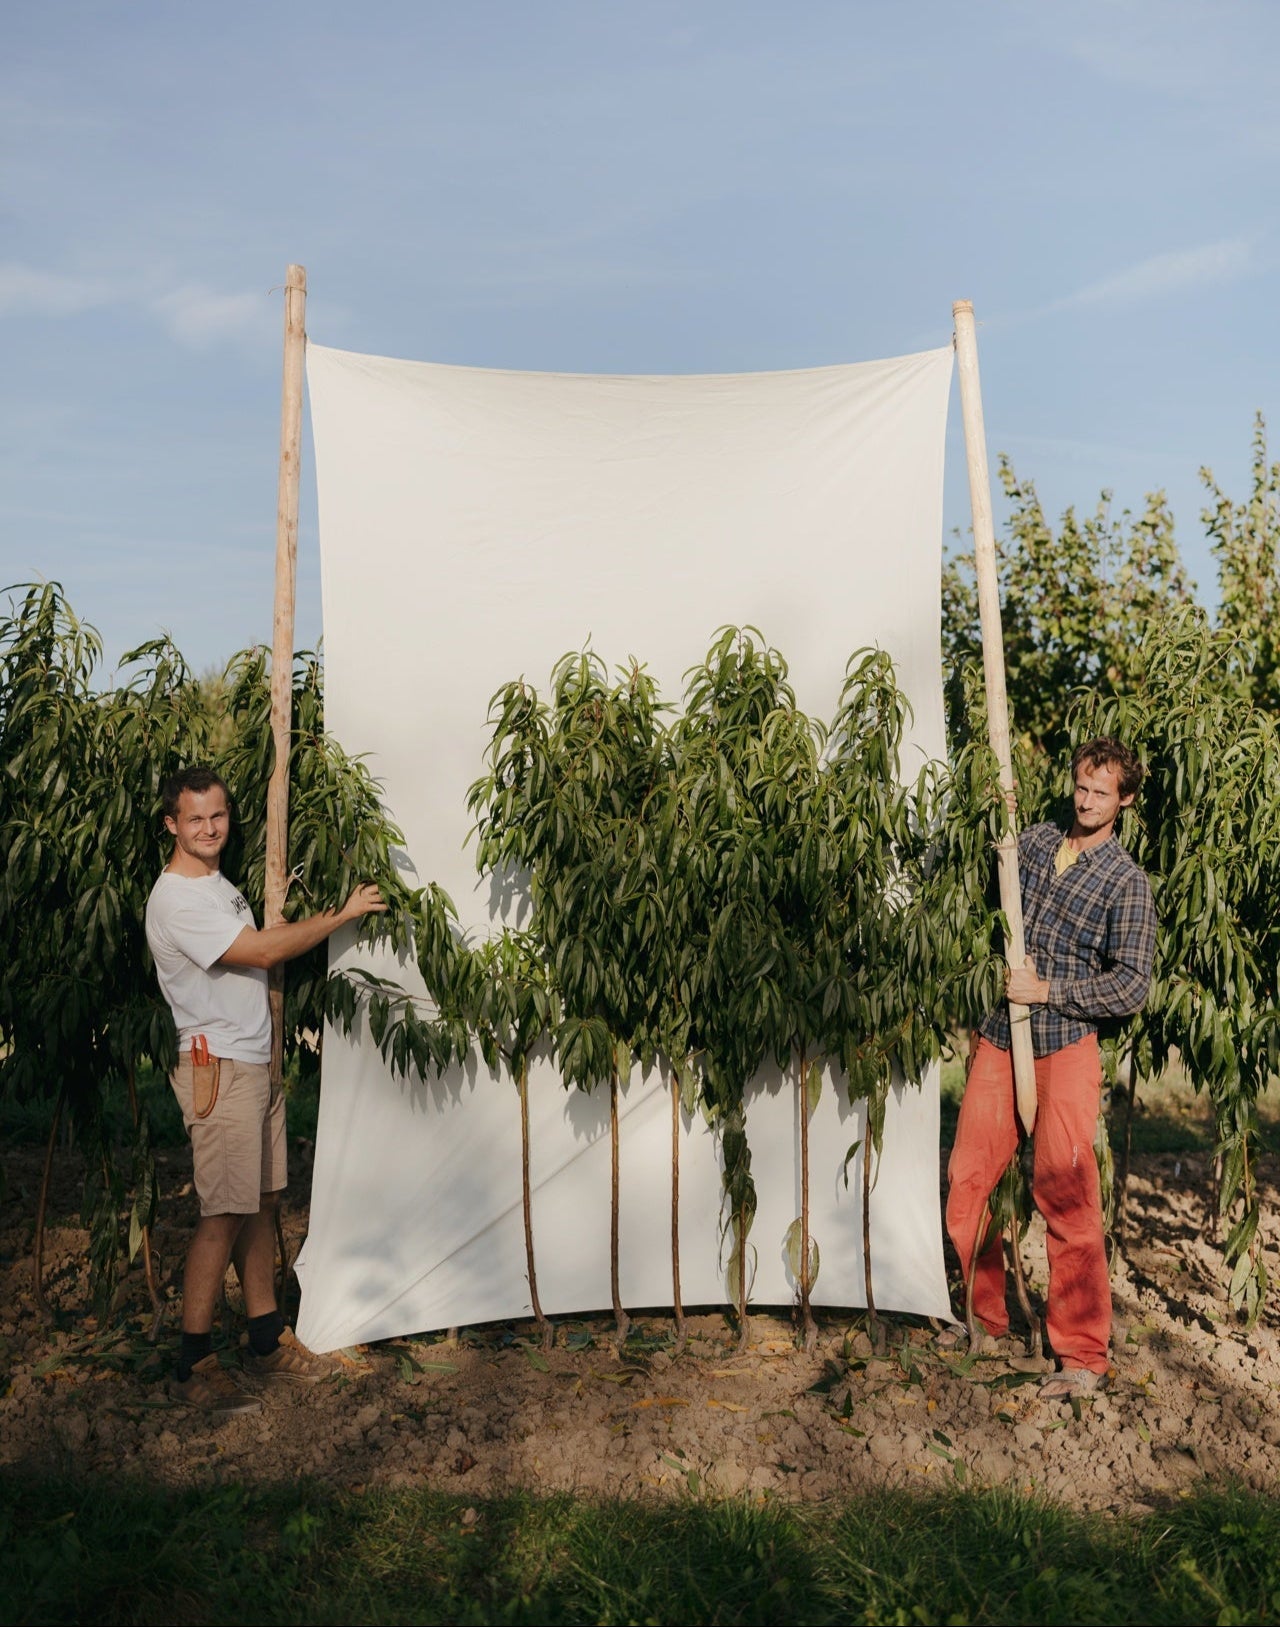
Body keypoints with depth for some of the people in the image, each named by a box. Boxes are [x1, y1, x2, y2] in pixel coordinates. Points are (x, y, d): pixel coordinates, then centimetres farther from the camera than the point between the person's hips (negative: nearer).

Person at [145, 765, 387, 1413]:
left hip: (255, 1062, 9)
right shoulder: (175, 899, -17)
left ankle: (266, 1339, 23)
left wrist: (314, 917, 8)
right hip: (217, 1067, -9)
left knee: (262, 1201, 13)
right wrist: (342, 914, -14)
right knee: (225, 1213, -6)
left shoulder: (219, 884, 16)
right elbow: (262, 952, -20)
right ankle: (192, 1364, 5)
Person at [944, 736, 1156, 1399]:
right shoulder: (1034, 840, 10)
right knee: (966, 1182, 7)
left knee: (1065, 1198, -3)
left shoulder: (1127, 883, -3)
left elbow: (1133, 985, -8)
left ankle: (1083, 1356, 12)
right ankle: (985, 1322, 26)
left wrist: (1047, 989, -14)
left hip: (1063, 1049, -5)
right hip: (997, 1040, 5)